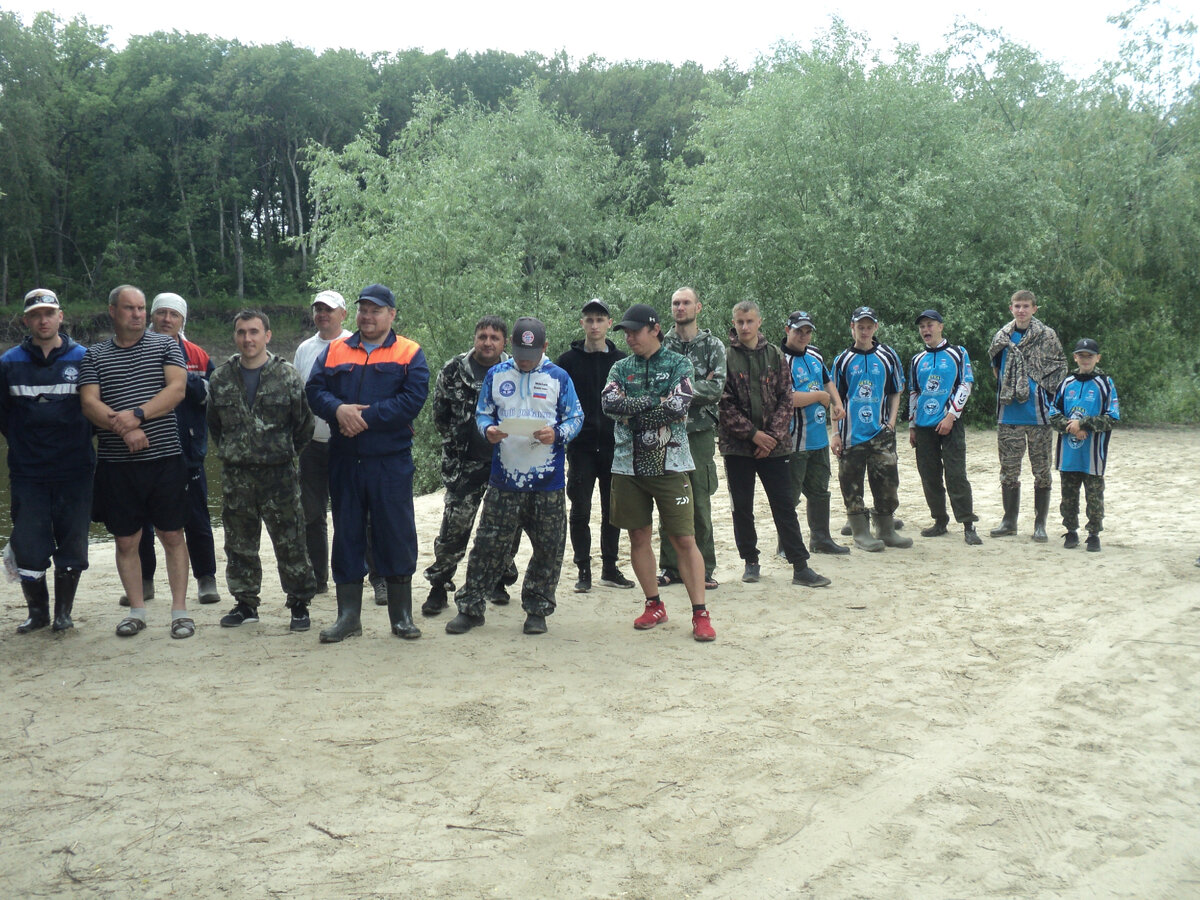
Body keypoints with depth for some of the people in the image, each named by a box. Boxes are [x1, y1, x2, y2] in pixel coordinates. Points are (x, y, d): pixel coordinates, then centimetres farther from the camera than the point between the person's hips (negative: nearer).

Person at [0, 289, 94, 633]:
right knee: (28, 545, 1)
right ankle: (37, 611, 19)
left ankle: (64, 612, 19)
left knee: (72, 544, 5)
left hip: (74, 471, -1)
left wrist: (78, 441, 4)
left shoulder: (84, 359, 0)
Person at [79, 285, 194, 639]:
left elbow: (177, 389, -6)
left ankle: (180, 610, 9)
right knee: (126, 541, 6)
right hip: (117, 463, 1)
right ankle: (137, 610, 19)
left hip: (165, 457, -1)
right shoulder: (94, 356, 9)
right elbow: (89, 403, -2)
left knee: (173, 536, 2)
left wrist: (137, 415, -18)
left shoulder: (166, 345, 7)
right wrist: (125, 429, -18)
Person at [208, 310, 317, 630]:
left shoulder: (287, 375, -4)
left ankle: (300, 604, 11)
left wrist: (287, 454, 3)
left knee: (290, 541, 1)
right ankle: (245, 603, 23)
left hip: (279, 472, -3)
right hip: (235, 474, 4)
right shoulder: (222, 377, 7)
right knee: (239, 543, 11)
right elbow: (213, 421, 20)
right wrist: (227, 451, 14)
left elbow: (304, 423, 1)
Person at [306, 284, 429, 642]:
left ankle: (401, 615, 14)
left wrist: (366, 417, -17)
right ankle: (348, 616, 17)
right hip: (343, 461, 3)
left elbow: (413, 399, -11)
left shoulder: (409, 354, 2)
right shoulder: (335, 351, 12)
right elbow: (314, 388, 2)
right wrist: (338, 409, -18)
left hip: (391, 461, -3)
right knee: (346, 535, 8)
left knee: (396, 535, 2)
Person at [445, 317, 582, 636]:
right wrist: (488, 430, -10)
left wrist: (557, 434, -15)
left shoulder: (558, 378, 4)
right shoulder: (496, 375, 8)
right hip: (504, 480, 0)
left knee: (549, 549, 5)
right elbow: (482, 413, 12)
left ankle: (537, 610, 20)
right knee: (488, 544, 1)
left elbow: (575, 417, 5)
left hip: (548, 481, 0)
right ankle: (470, 607, 13)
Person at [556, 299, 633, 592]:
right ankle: (583, 571, 9)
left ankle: (610, 569, 19)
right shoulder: (568, 361, 3)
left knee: (613, 510, 8)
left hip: (614, 447, 2)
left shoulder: (621, 361, 7)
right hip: (581, 447, -1)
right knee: (580, 511, 0)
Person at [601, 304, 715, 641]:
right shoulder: (621, 368, 11)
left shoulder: (678, 364, 1)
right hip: (629, 464, 4)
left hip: (669, 464, -4)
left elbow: (678, 406, -16)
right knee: (638, 537, 9)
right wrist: (654, 402, -13)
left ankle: (700, 613, 2)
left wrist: (631, 408, -8)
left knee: (684, 539, -4)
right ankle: (654, 606, 23)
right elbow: (609, 403, -9)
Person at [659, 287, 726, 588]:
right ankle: (670, 567, 15)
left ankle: (704, 569, 10)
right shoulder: (660, 345, 10)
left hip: (699, 433, -2)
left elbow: (716, 389, -8)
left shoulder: (713, 345, 5)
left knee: (700, 506, 0)